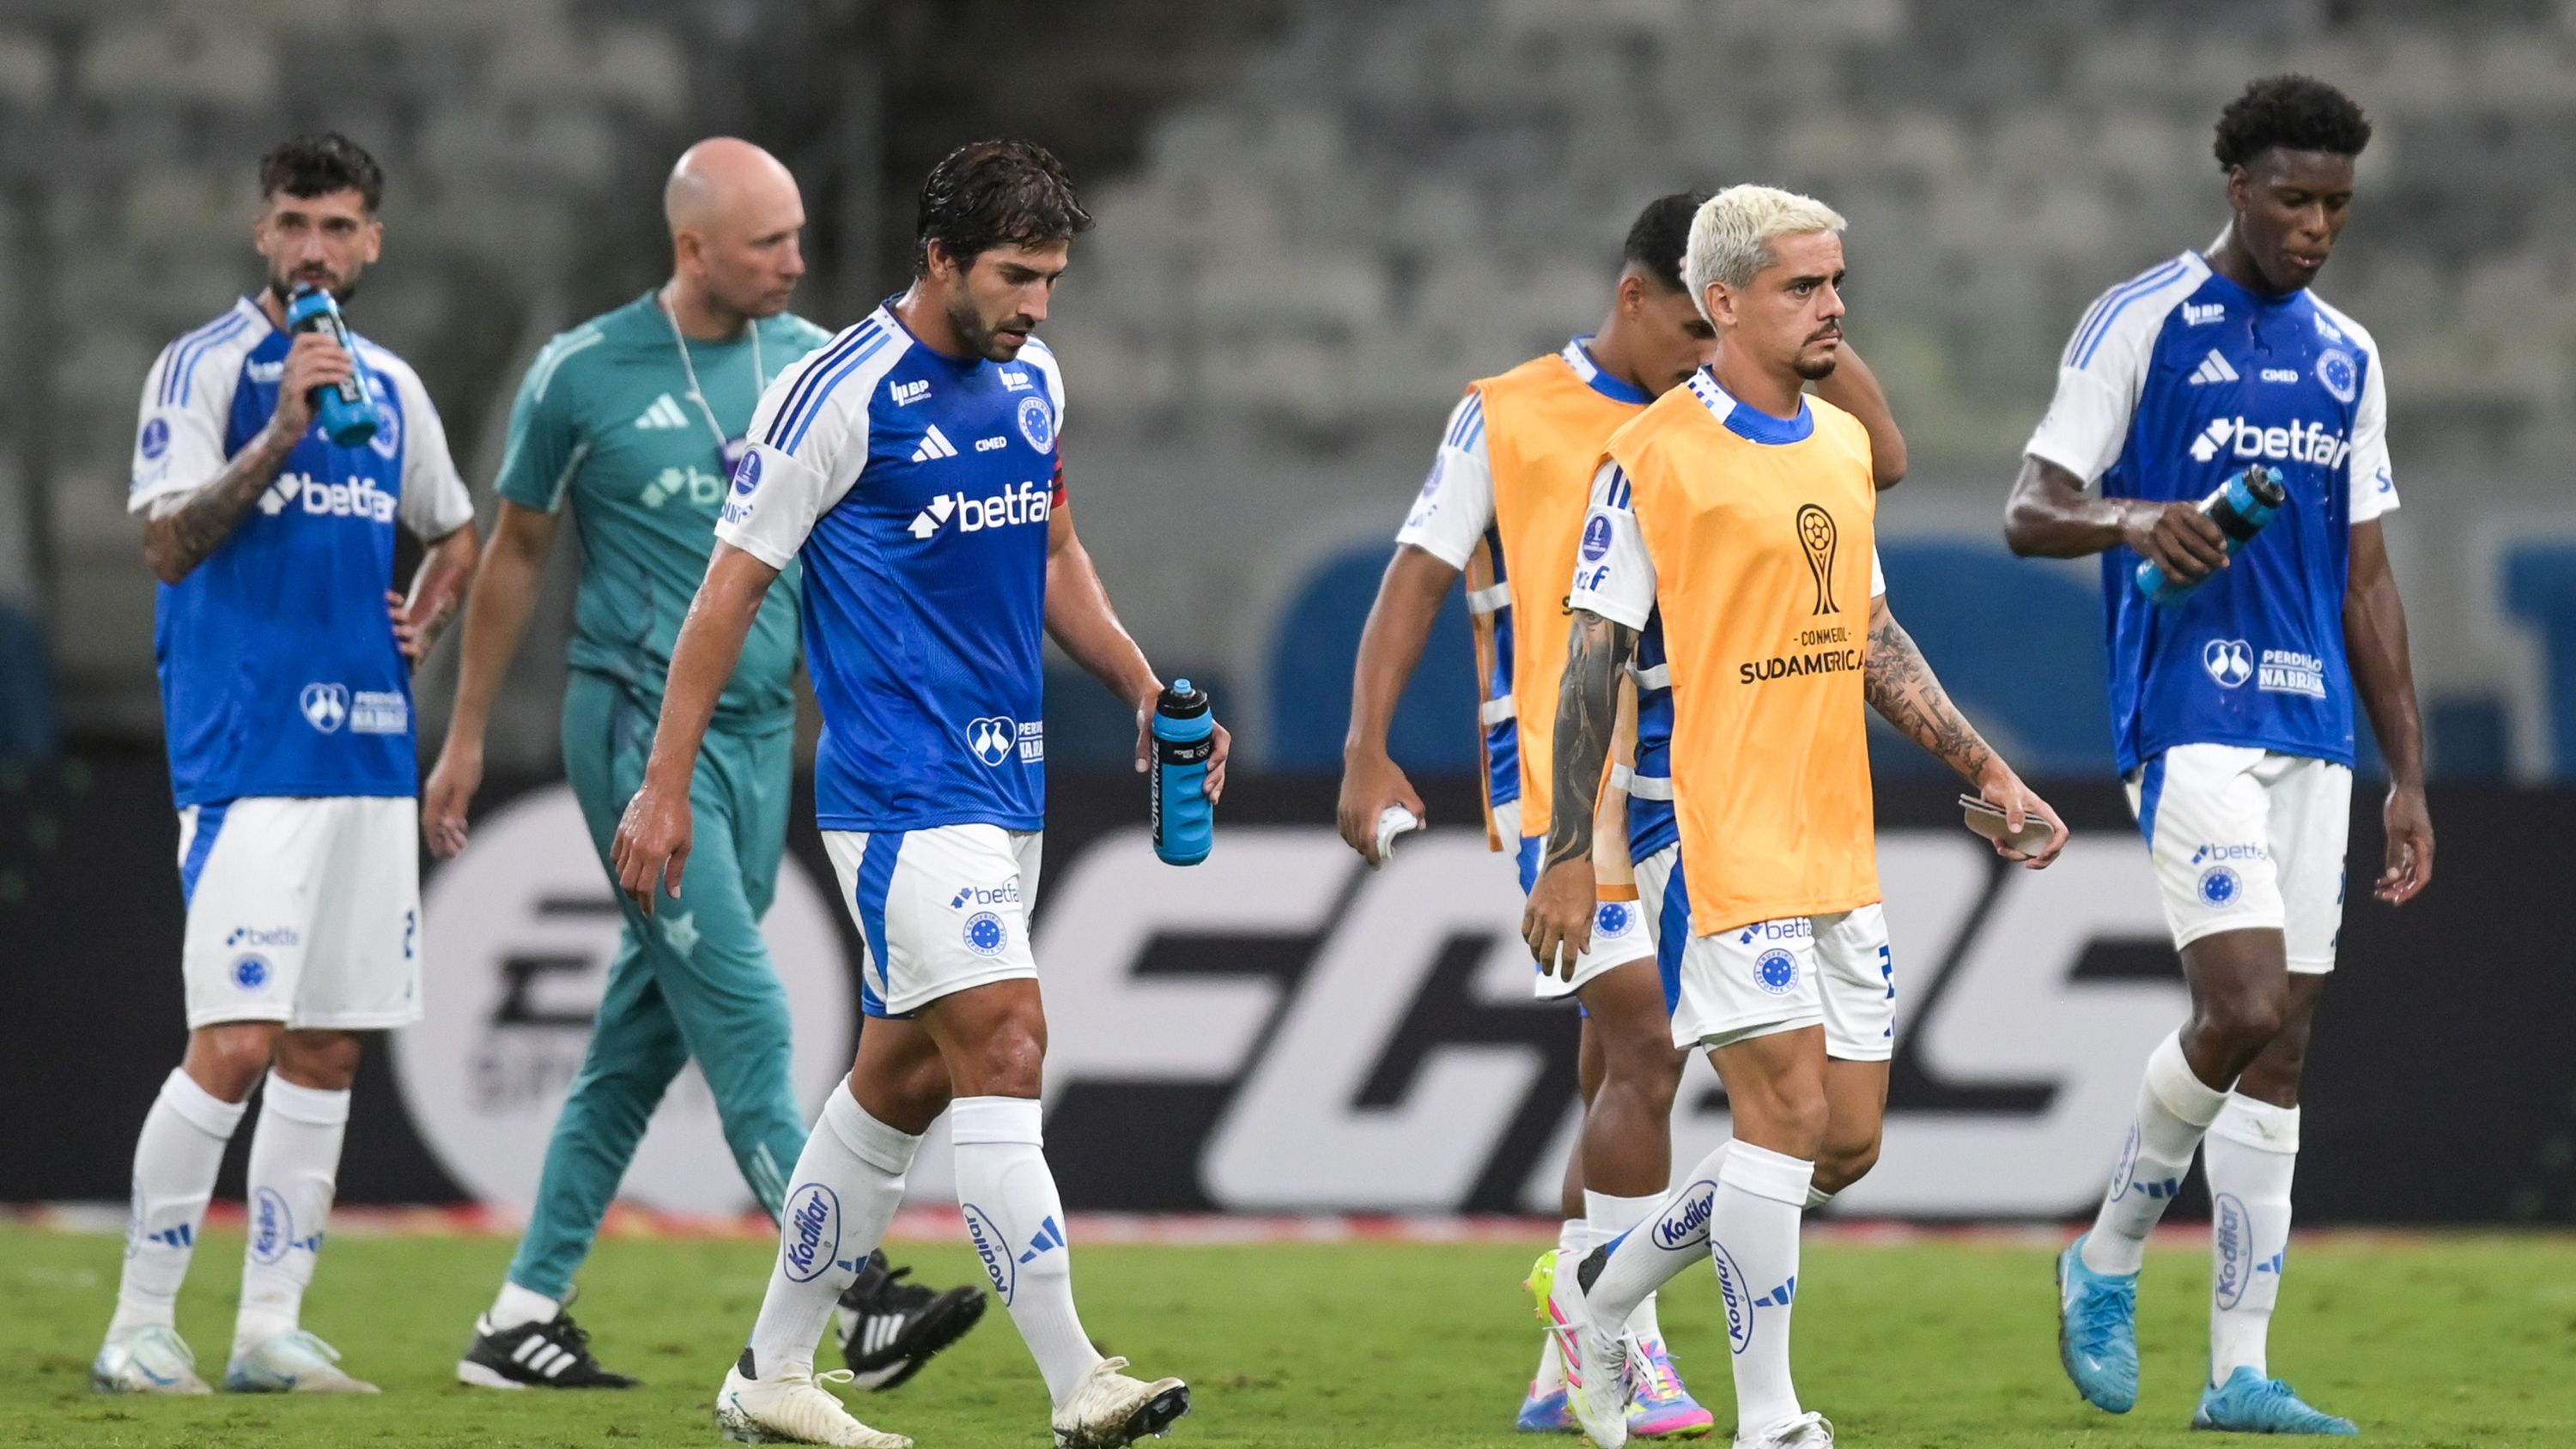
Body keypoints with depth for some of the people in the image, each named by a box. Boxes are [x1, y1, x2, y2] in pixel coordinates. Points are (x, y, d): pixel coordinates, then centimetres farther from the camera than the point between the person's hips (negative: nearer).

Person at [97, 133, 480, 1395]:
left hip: (370, 755, 7)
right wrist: (283, 432, -22)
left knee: (327, 1049, 6)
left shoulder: (390, 387, 16)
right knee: (236, 1042, -13)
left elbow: (455, 536, 30)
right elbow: (167, 540, -13)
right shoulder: (203, 368, -3)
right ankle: (139, 1327, -5)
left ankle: (270, 1330, 11)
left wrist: (419, 627, 11)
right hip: (245, 754, -7)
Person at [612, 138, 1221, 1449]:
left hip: (1005, 786, 8)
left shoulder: (1030, 380, 11)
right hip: (900, 790, -8)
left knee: (906, 1076, 13)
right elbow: (733, 584, -8)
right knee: (1004, 1047, -16)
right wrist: (665, 786, -9)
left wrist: (1143, 688, 11)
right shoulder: (839, 394, -12)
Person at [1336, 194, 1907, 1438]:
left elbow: (1876, 459, 6)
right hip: (1558, 788, -5)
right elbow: (1416, 579, -2)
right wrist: (1367, 752, -10)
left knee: (1621, 1078, 9)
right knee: (1645, 1047, -17)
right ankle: (1631, 1348, -10)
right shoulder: (1507, 420, -1)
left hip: (1676, 796, 5)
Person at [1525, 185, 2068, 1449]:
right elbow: (1592, 657, -6)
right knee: (1790, 1108, -12)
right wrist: (1567, 858, -9)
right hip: (1724, 845, -8)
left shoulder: (1843, 444, 14)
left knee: (1847, 1134, 7)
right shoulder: (1655, 457, -8)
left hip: (1838, 852, 8)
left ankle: (1599, 1294, 25)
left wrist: (1988, 773, 16)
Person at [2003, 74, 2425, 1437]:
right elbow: (2029, 511, -4)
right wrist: (2134, 518, -26)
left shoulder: (2347, 358, 15)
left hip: (2312, 730, 6)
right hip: (2190, 718, -6)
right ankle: (2108, 1259, 7)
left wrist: (2408, 777, 14)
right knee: (2245, 1009, -17)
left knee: (2279, 1052, 2)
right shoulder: (2142, 324, -2)